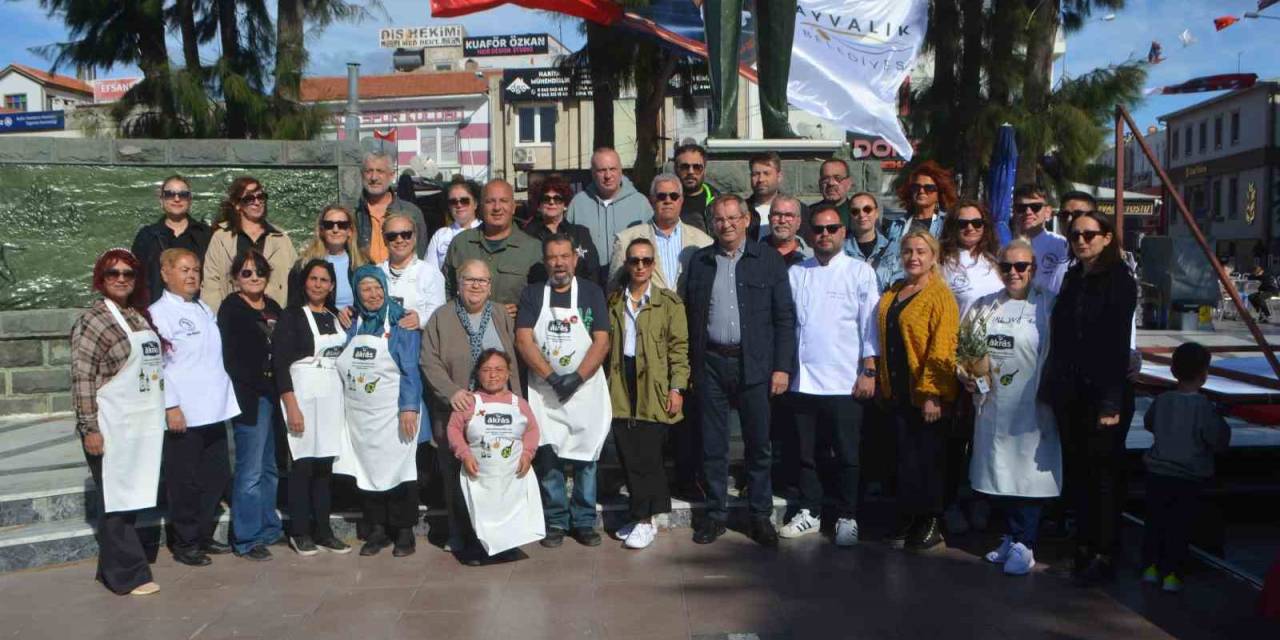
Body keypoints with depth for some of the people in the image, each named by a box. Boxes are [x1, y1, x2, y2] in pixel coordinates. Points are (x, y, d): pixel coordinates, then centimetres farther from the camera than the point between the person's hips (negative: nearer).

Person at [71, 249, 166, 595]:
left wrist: (167, 410, 18)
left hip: (144, 424, 7)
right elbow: (82, 377, -13)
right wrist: (89, 427, -17)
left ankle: (113, 568, 25)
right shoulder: (93, 319, -8)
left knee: (131, 497, 13)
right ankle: (128, 574, 10)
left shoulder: (140, 316, 13)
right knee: (115, 499, 1)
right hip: (112, 426, -7)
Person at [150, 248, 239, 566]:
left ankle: (204, 535, 28)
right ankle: (184, 543, 18)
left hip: (214, 409, 7)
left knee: (217, 476, 13)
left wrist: (227, 398, 16)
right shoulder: (159, 313, -8)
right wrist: (170, 406, -18)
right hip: (183, 414, -7)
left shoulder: (205, 310, 14)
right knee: (186, 481, 4)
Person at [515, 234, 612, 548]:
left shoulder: (591, 293, 5)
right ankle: (555, 522, 15)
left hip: (585, 389, 0)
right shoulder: (532, 294, 6)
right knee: (548, 457, 2)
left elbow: (602, 342, -3)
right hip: (544, 390, 1)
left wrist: (577, 377, -15)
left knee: (586, 457, 3)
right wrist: (552, 377, -14)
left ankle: (584, 521, 15)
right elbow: (523, 340, -4)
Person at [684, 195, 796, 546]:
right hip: (711, 363, 2)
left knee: (758, 445, 6)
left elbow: (784, 317, 0)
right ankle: (716, 514, 21)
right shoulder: (699, 261, 9)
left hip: (754, 364, -2)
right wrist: (691, 364, 2)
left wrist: (782, 366, -6)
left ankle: (761, 515, 19)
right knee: (713, 445, 8)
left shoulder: (768, 259, 2)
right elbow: (690, 315, 8)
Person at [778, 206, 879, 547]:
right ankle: (810, 512, 27)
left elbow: (870, 326, -1)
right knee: (803, 453, 11)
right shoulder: (795, 274, 10)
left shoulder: (860, 272, 2)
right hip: (802, 380, 3)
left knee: (846, 455, 5)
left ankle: (847, 517, 20)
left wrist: (869, 371, -7)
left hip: (845, 382, -3)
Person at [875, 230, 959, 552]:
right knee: (905, 455, 10)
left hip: (927, 393, -6)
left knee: (928, 457, 4)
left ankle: (931, 522, 17)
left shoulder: (940, 296, -9)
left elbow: (942, 348, -15)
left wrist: (932, 393, -19)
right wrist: (884, 382, 12)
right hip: (898, 390, 6)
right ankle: (907, 518, 20)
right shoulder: (892, 294, 13)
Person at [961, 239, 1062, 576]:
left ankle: (1022, 545, 11)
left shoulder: (1048, 307, -3)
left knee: (1027, 476, -1)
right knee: (1001, 473, 13)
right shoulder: (984, 306, 11)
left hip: (1031, 407, -5)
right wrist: (965, 375, 0)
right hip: (992, 405, 5)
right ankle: (1012, 536, 28)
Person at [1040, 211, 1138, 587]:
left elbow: (1118, 343, -13)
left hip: (1103, 392, -6)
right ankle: (1084, 545, 23)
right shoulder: (1072, 278, 13)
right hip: (1070, 393, 6)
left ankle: (1104, 557, 11)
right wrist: (1053, 387, 10)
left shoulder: (1119, 281, -7)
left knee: (1104, 474, 2)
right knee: (1076, 471, 11)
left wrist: (1112, 402, -17)